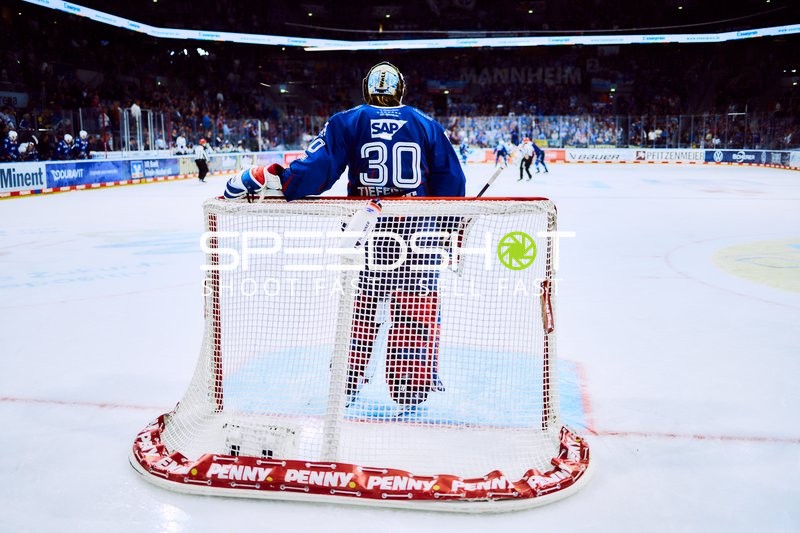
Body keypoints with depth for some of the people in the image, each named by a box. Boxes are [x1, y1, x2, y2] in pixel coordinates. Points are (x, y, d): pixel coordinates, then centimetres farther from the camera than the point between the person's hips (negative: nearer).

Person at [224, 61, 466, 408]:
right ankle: (412, 384, 13)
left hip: (362, 230, 1)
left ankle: (348, 381, 24)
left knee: (358, 302, 16)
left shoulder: (346, 122, 3)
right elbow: (451, 181, 6)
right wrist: (451, 231, 12)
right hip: (417, 230, 0)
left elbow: (317, 167, -11)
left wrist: (270, 180, -11)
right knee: (416, 307, 10)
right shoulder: (428, 126, 8)